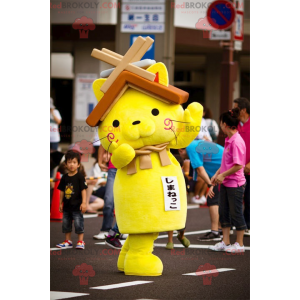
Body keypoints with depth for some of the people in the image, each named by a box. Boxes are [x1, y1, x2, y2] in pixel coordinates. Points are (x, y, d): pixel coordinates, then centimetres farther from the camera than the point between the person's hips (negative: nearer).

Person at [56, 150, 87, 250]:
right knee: (66, 223, 10)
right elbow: (62, 191, 13)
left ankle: (80, 241, 4)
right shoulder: (64, 178, 7)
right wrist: (61, 203, 13)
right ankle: (67, 241, 20)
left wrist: (84, 203, -14)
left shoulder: (80, 177, -7)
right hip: (67, 206, 6)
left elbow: (83, 190, -9)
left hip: (77, 206, -6)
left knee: (78, 224, -3)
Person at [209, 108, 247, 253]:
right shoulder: (228, 140, 10)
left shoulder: (237, 142, -19)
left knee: (236, 213, 0)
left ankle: (239, 244, 10)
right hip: (225, 183, 9)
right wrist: (217, 174, 10)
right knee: (223, 212, 11)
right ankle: (225, 242, 18)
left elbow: (238, 165, -23)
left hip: (235, 183, -9)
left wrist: (223, 175, -15)